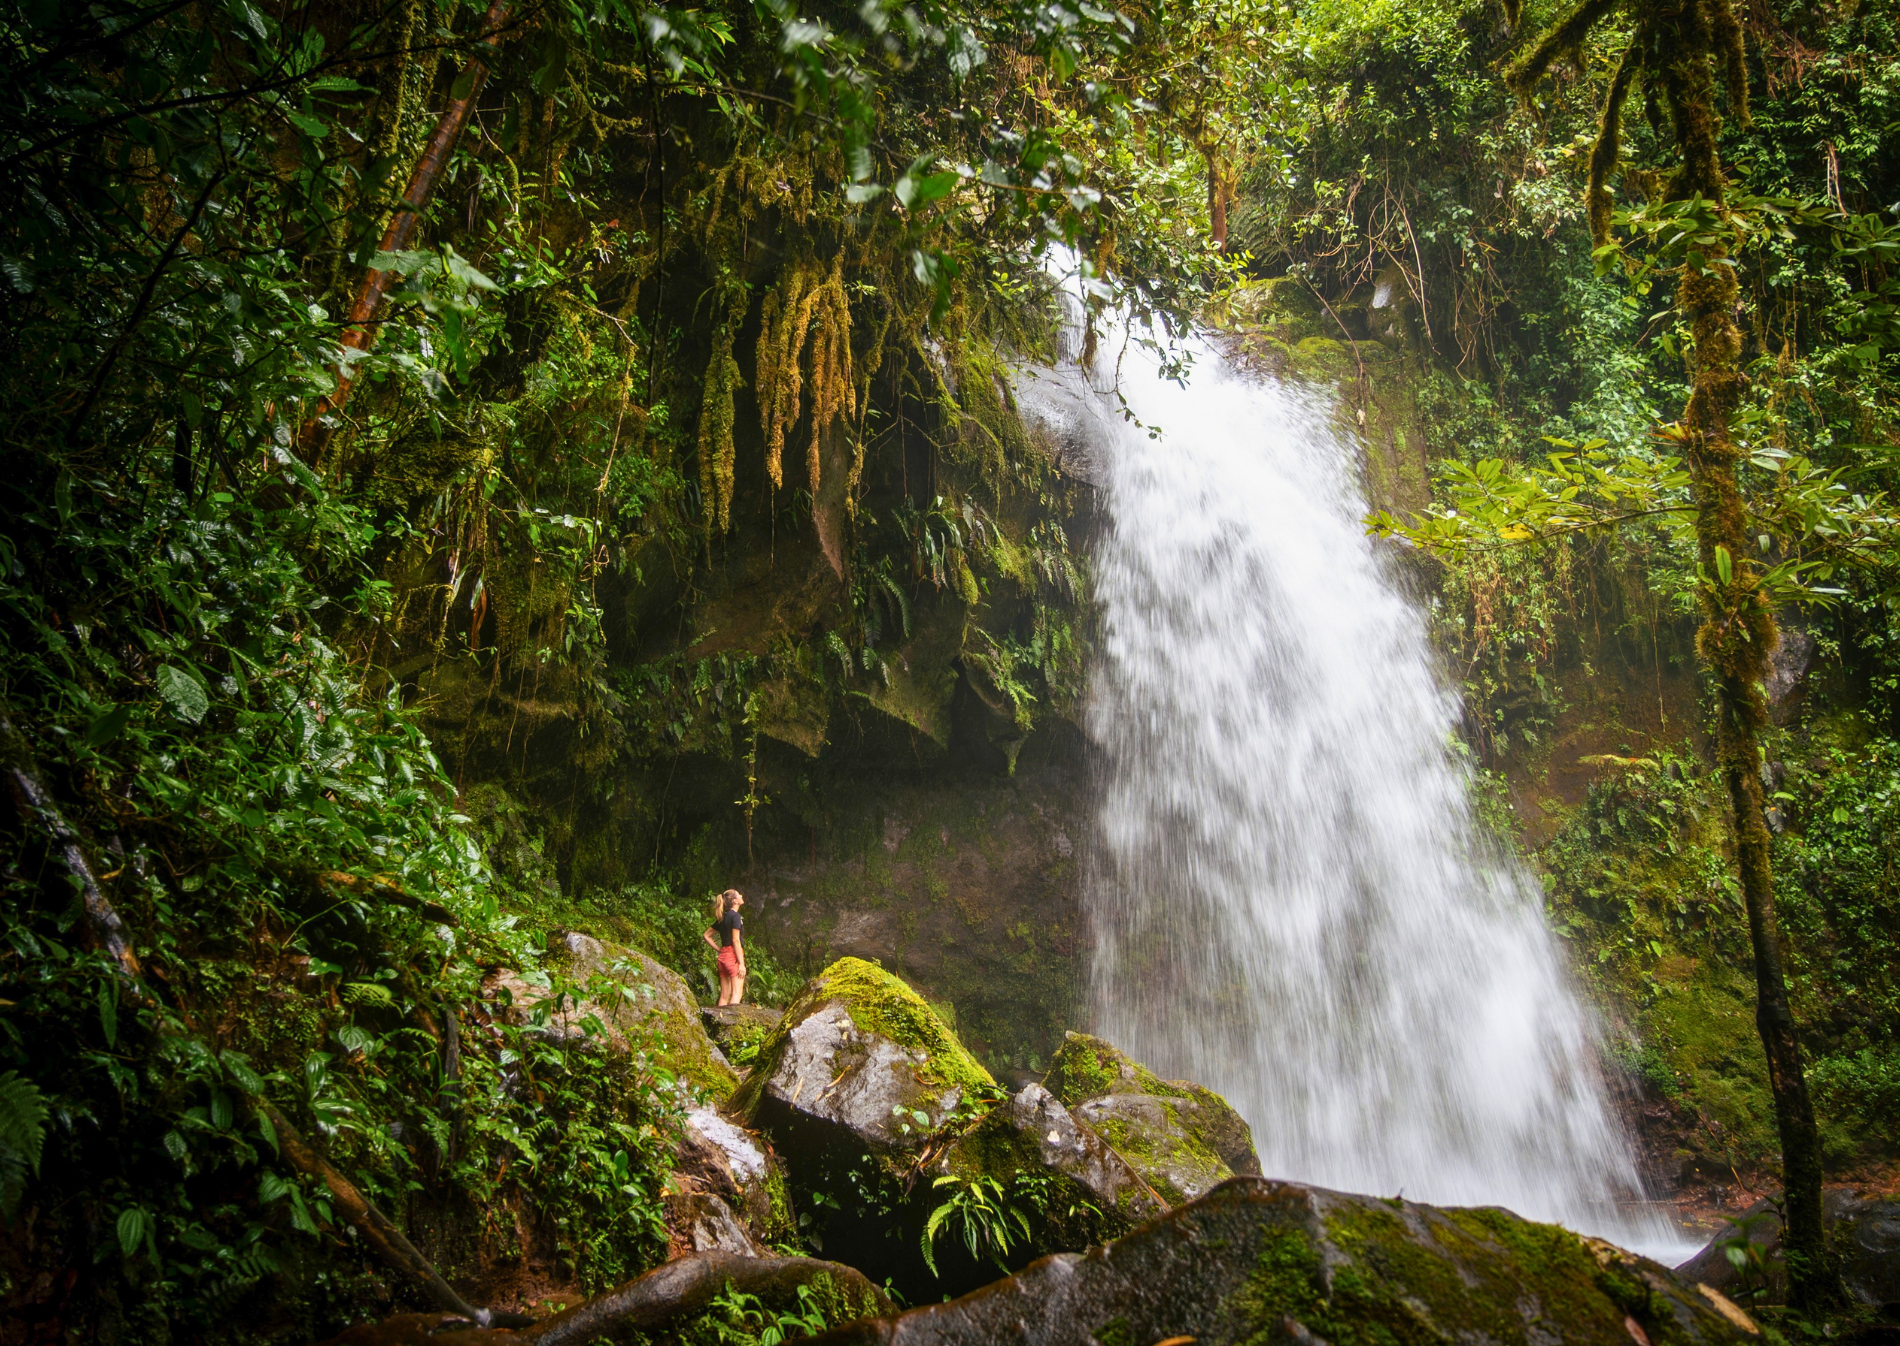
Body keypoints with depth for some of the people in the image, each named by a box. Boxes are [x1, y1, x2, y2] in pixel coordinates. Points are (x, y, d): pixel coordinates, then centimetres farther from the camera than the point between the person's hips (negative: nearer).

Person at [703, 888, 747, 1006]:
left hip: (723, 956, 8)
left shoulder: (722, 918, 15)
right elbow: (735, 940, -16)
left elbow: (707, 935, 22)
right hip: (733, 956, -8)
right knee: (737, 993, -12)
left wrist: (719, 949, 15)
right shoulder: (735, 916, -9)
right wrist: (741, 963, -17)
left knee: (724, 995, 7)